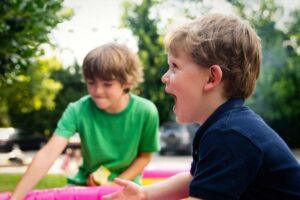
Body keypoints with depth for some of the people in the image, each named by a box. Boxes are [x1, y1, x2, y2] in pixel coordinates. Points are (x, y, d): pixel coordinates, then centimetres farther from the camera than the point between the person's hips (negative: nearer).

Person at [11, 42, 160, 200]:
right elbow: (48, 153, -28)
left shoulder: (145, 112, -18)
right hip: (86, 184, 1)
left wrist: (116, 184, -15)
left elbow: (144, 156, -3)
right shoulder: (78, 110, -18)